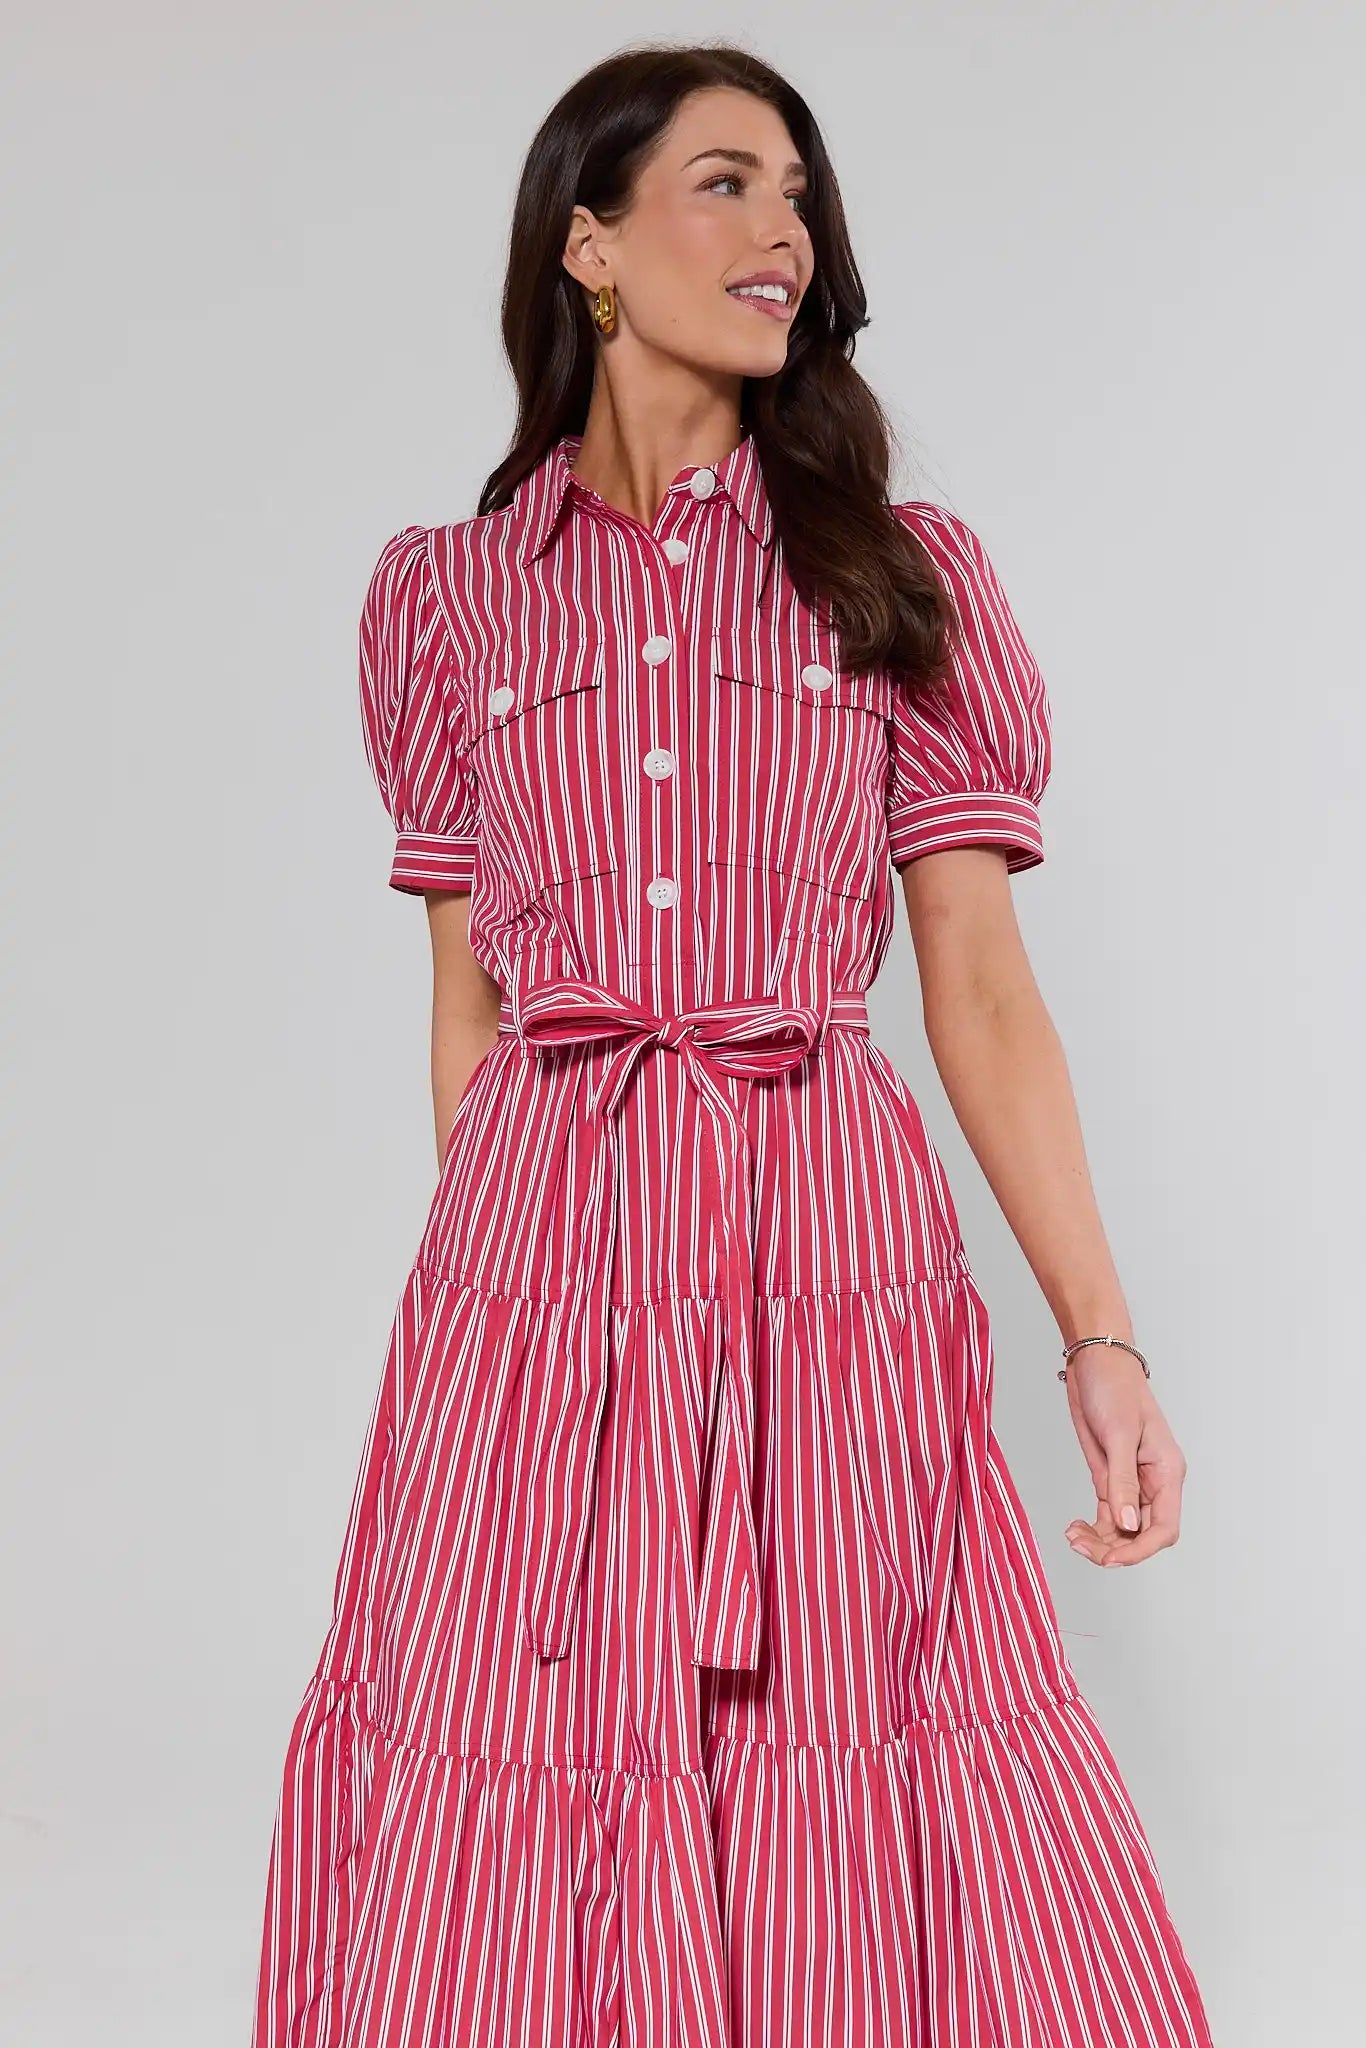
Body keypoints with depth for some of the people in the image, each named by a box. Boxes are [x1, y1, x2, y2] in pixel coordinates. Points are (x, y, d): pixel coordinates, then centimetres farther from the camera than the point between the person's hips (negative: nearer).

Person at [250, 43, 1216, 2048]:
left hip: (835, 1255, 0)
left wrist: (1103, 1339, -3)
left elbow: (985, 992, 3)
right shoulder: (443, 596, 9)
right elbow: (469, 1002, 12)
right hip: (537, 1258, 1)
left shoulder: (907, 572, 7)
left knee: (844, 1880, 3)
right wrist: (502, 1265, 10)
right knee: (512, 1867, 6)